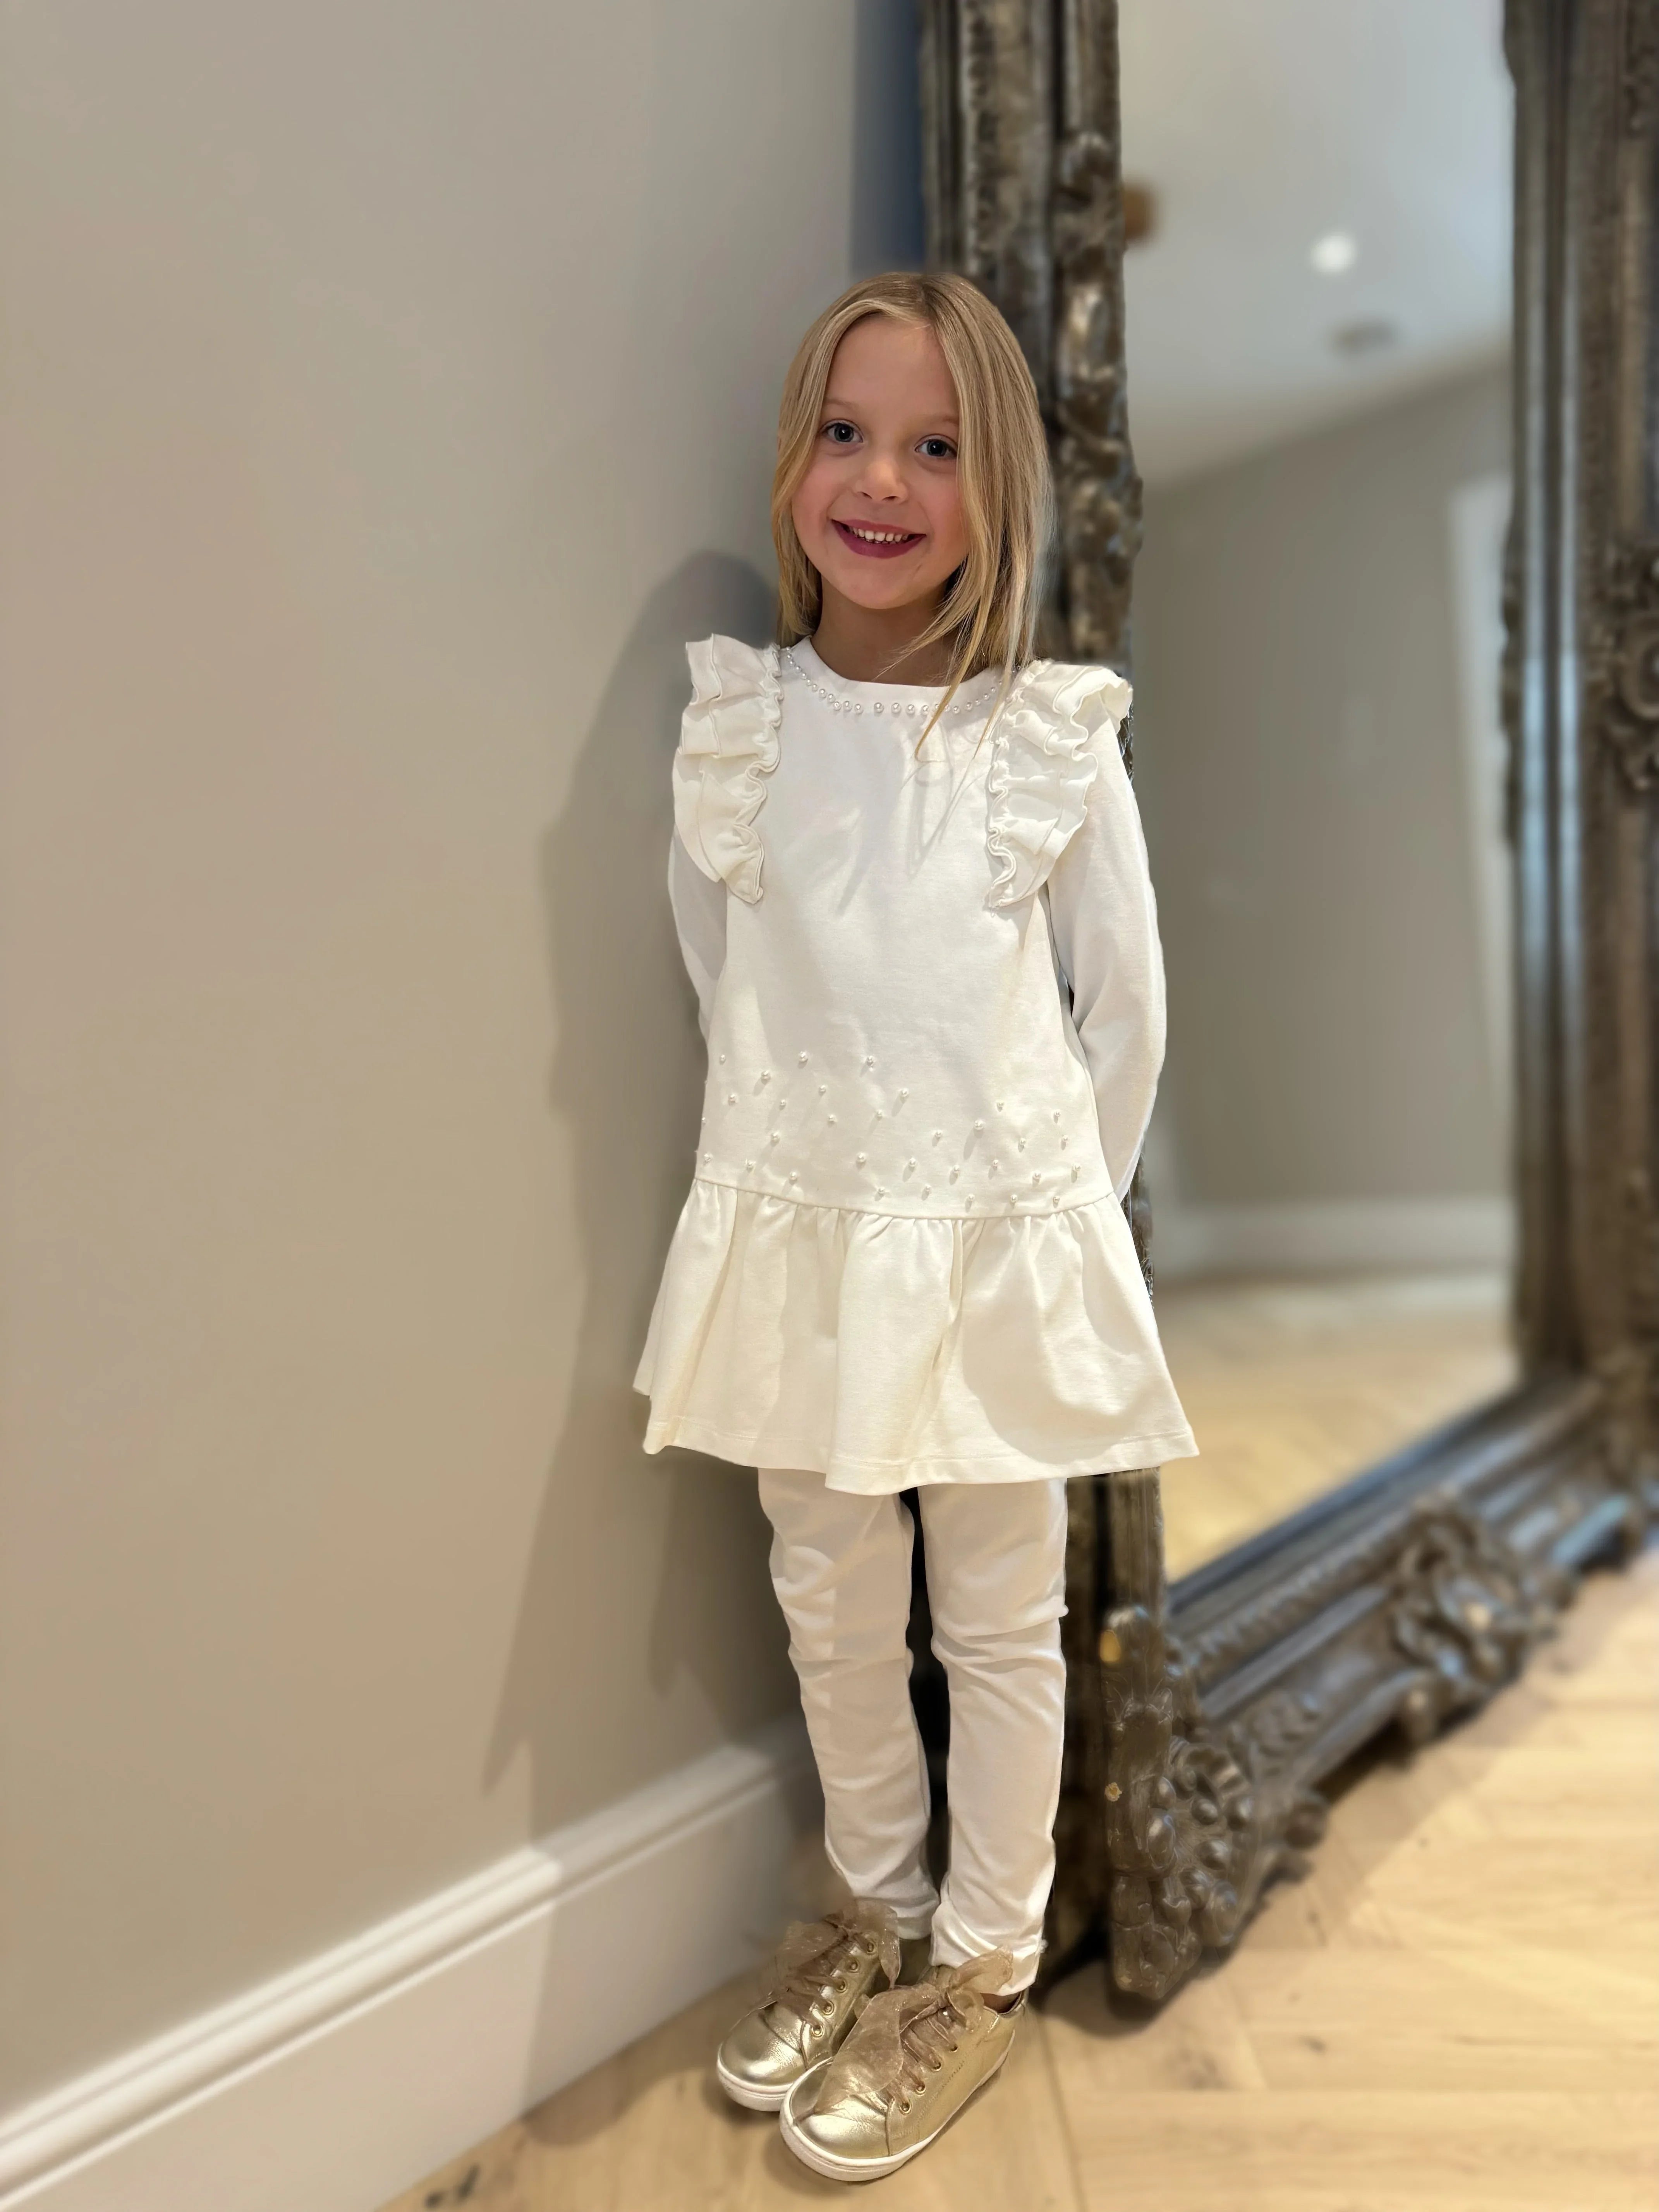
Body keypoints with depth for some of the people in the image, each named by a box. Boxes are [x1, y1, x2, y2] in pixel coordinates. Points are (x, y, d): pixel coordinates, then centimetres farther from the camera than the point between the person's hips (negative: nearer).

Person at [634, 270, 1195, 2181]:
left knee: (1001, 1621, 14)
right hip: (797, 1239, 3)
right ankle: (877, 1909, 46)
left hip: (999, 1247, -2)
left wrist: (1047, 1208, 3)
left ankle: (983, 1961, 40)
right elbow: (720, 980, 8)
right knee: (830, 1608, 18)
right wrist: (809, 1162, 7)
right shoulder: (737, 729, -1)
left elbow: (1127, 1011, 0)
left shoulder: (1058, 740, -6)